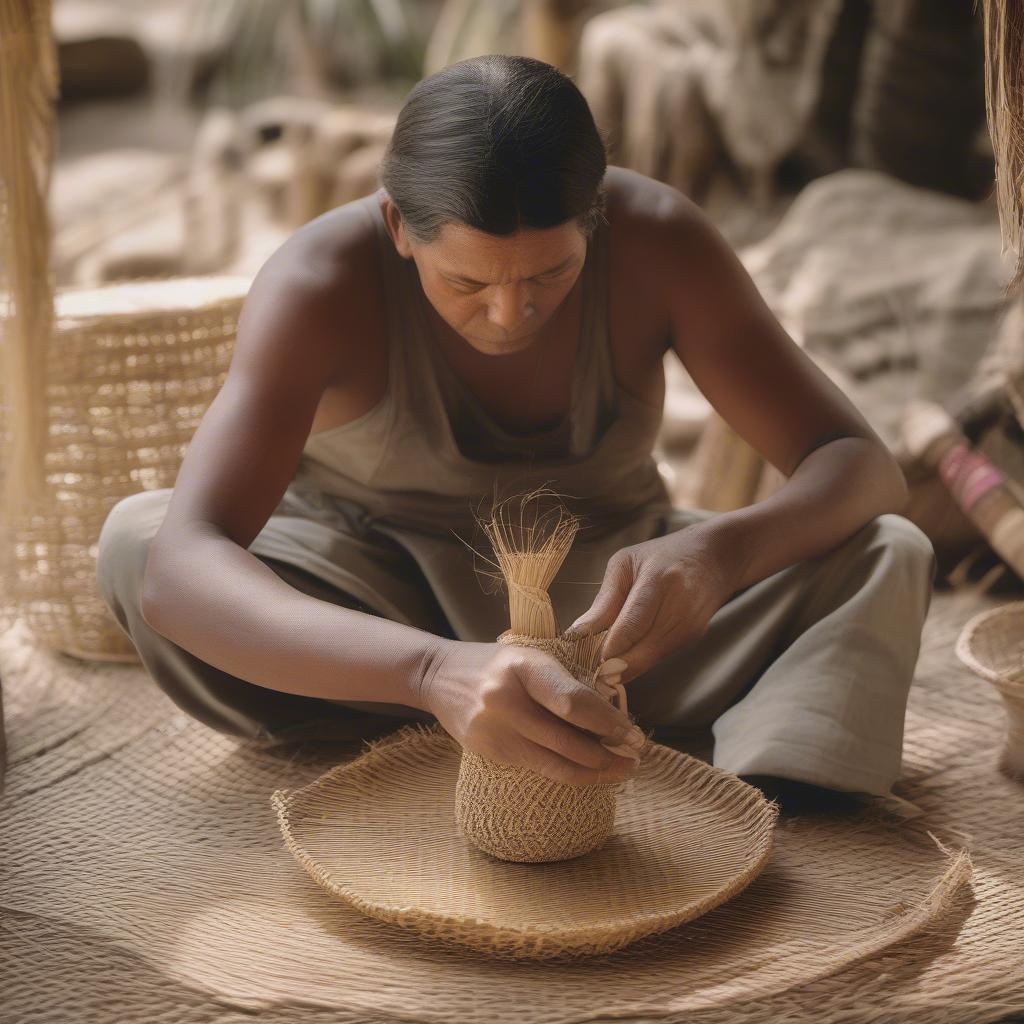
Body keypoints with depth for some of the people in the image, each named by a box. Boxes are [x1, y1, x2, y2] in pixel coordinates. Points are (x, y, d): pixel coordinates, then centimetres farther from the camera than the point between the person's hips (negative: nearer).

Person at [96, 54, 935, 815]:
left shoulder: (657, 238, -23)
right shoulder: (324, 280, -30)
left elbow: (862, 468, -21)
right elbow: (177, 574, -42)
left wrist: (724, 550, -45)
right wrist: (436, 672, -60)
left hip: (603, 598, 2)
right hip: (382, 599, -1)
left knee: (886, 557, -22)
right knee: (135, 539, -32)